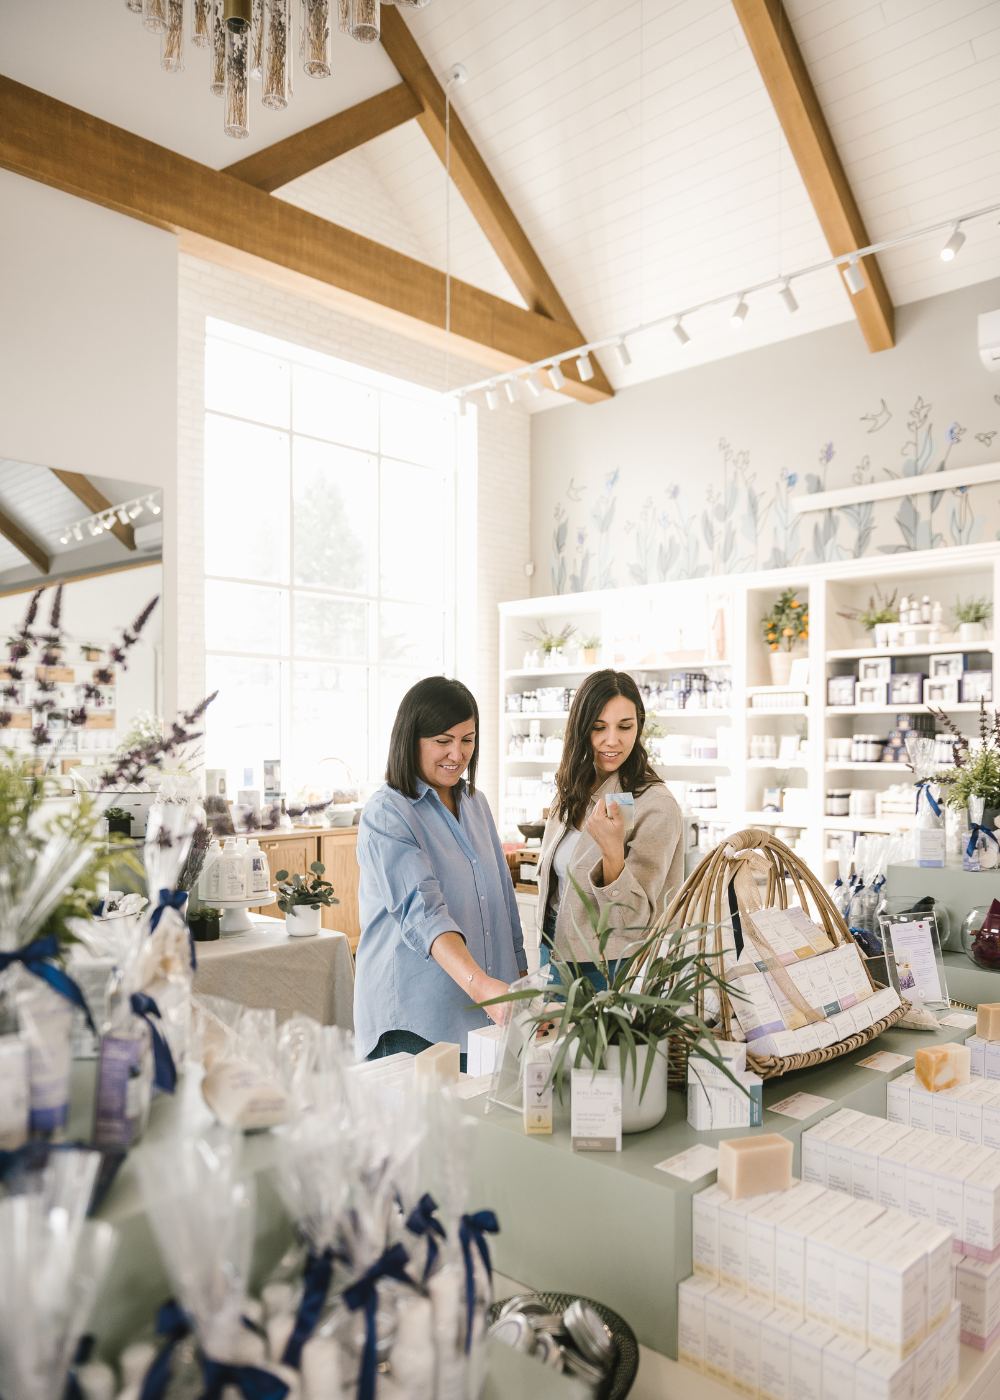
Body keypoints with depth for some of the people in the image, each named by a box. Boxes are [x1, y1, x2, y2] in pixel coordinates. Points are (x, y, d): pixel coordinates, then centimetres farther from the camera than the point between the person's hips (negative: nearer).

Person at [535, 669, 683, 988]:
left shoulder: (656, 805, -20)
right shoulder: (571, 793, 3)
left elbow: (634, 921, -22)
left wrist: (612, 851, -37)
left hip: (607, 968, -6)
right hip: (555, 952, 6)